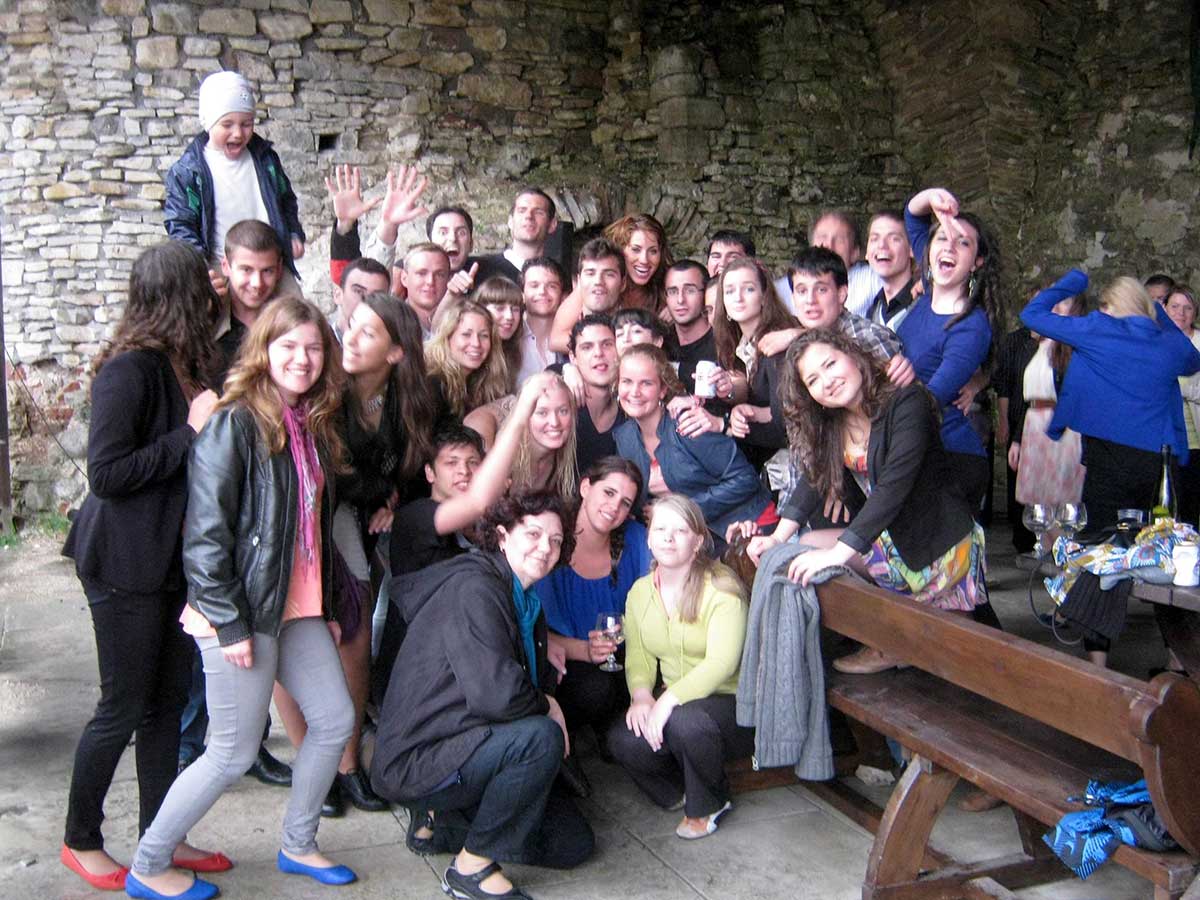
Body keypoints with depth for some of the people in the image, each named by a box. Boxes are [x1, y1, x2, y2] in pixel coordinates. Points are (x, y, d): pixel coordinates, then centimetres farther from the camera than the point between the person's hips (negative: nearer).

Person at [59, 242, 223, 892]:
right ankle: (80, 841, 25)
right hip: (126, 565, -8)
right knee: (123, 708, 5)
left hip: (171, 561, 8)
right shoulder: (131, 369, -18)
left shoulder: (184, 366, 8)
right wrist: (191, 432, -21)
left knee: (168, 699, 14)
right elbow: (106, 473, -21)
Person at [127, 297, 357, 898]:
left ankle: (297, 846, 31)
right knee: (234, 754, 1)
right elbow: (205, 532, -18)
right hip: (242, 612, -8)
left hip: (300, 608, 8)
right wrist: (228, 624, -19)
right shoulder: (234, 423, -16)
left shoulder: (314, 426, 9)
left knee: (335, 721, 11)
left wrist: (329, 604, 15)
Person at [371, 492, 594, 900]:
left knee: (574, 842, 7)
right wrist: (547, 707, -12)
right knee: (542, 737, -31)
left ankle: (440, 823, 14)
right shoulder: (474, 589, -20)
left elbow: (538, 680, 15)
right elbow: (496, 693, -31)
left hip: (460, 750, 10)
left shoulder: (526, 600, 11)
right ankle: (471, 867, -14)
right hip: (415, 761, -9)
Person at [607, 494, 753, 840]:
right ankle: (681, 792, 9)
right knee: (623, 740, -23)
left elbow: (721, 663, -24)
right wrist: (641, 695, -17)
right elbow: (638, 656, 5)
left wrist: (669, 699, -32)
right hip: (673, 703, 5)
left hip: (730, 700, -5)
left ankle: (707, 805, -3)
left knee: (685, 721, -36)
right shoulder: (640, 592, 6)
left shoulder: (721, 589, -15)